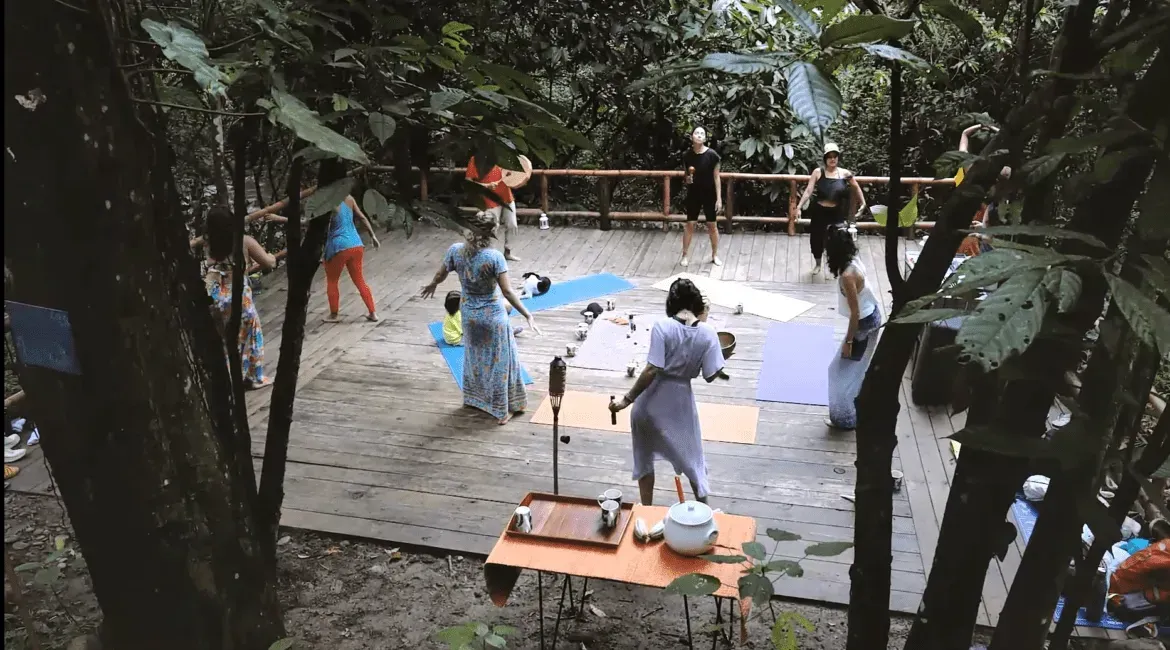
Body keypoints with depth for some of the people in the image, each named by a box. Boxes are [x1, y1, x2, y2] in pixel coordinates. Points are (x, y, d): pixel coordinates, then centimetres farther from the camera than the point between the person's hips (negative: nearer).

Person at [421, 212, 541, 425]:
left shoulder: (455, 250, -12)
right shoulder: (494, 256, -23)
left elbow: (440, 275, 4)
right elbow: (507, 291, -24)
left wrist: (431, 286, 27)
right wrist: (528, 315, -18)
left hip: (469, 314, 4)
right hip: (493, 316, -4)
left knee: (474, 358, 26)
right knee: (499, 361, 12)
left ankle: (473, 399, 43)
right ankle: (503, 410, 23)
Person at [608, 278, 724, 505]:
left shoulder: (662, 327, -17)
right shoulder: (707, 333, -10)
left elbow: (652, 370, -22)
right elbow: (710, 376, -4)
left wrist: (628, 399, -13)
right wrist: (703, 324, 0)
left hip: (651, 402, -2)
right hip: (680, 402, 2)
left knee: (644, 459, 19)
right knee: (691, 457, 22)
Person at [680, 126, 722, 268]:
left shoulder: (712, 155, -12)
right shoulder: (687, 155, -4)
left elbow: (716, 178, -8)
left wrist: (719, 198, -10)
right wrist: (686, 179, -14)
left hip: (709, 194, -2)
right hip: (693, 194, 2)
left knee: (712, 225, 9)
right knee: (689, 224, 6)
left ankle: (715, 255, 23)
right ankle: (685, 255, 17)